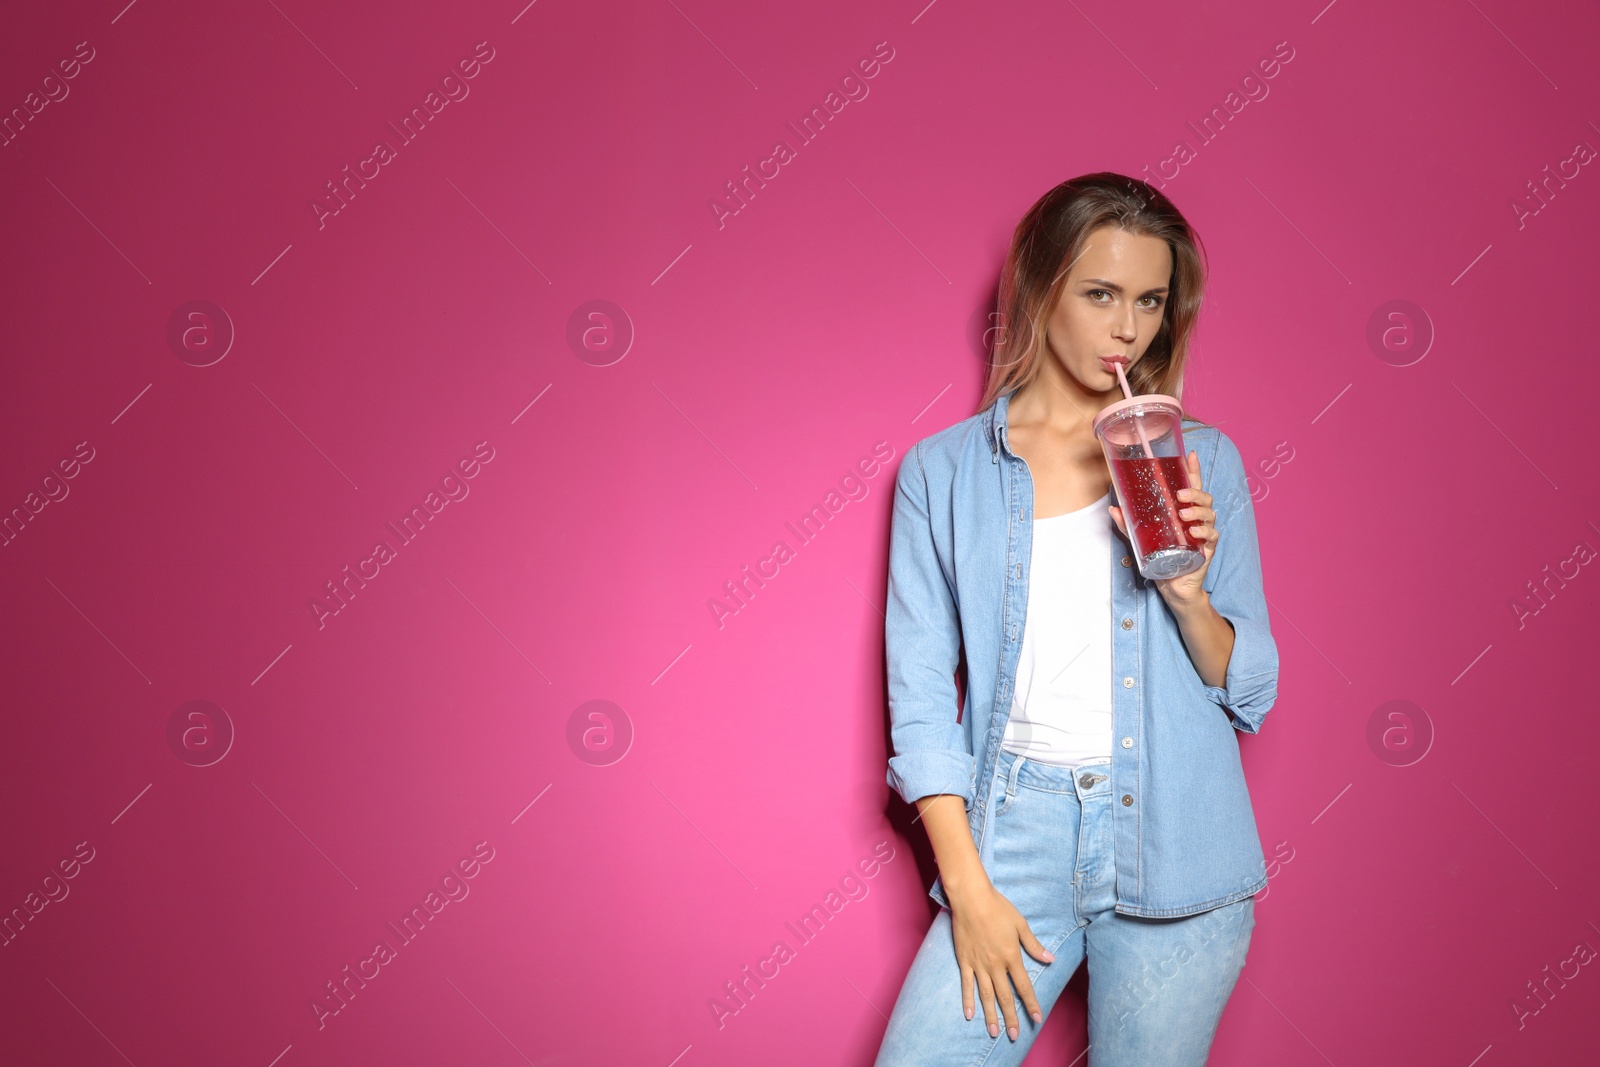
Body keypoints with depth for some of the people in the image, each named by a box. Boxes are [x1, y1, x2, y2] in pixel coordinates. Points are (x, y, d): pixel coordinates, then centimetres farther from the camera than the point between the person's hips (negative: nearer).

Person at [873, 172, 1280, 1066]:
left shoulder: (1204, 459, 6)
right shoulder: (941, 472, 4)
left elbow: (1251, 694, 6)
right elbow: (921, 697, 0)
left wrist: (1189, 592, -13)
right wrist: (966, 885, -8)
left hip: (1175, 846, 1)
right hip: (1013, 832, -1)